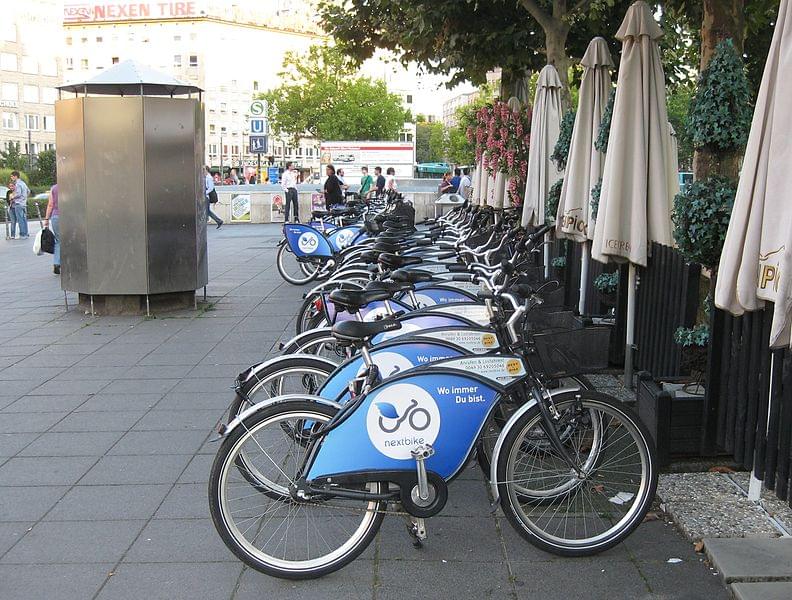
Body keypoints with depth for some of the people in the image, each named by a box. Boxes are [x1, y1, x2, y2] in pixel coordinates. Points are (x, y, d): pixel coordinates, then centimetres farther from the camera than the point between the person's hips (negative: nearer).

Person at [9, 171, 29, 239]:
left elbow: (18, 193, -21)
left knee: (20, 219, -7)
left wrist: (12, 197, -6)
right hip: (24, 204, 9)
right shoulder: (23, 183, 16)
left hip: (18, 204, -9)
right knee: (24, 219, 10)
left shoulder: (17, 184, -12)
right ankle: (25, 234, 13)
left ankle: (22, 235, -8)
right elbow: (28, 191, 24)